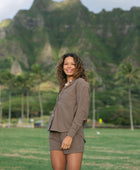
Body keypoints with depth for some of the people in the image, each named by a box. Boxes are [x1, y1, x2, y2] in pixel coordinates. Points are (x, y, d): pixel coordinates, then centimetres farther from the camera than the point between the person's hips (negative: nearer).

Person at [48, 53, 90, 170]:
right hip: (56, 134, 7)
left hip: (73, 134, -7)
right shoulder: (65, 86, 21)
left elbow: (83, 112, -13)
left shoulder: (81, 83, -3)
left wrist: (70, 136, -20)